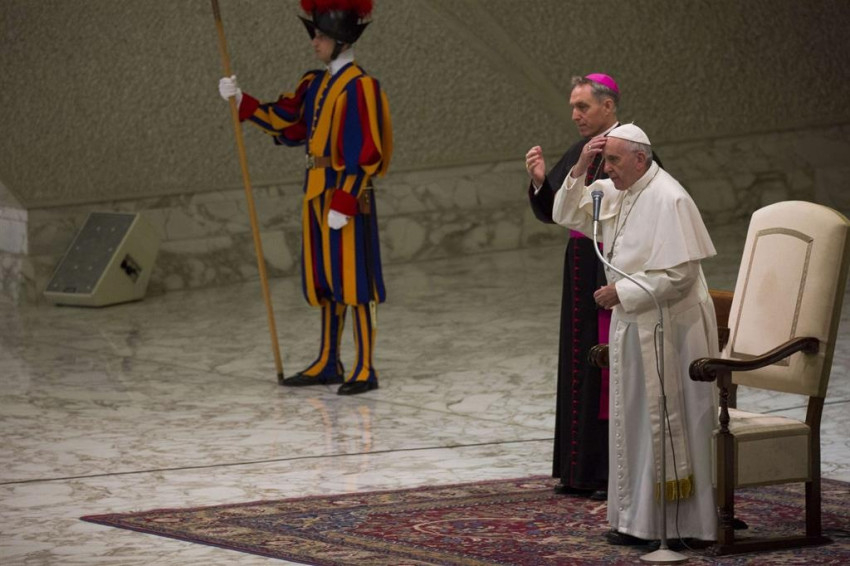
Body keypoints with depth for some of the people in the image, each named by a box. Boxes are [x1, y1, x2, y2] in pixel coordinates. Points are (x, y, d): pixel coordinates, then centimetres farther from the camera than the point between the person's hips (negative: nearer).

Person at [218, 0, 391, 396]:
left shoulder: (359, 86, -14)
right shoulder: (315, 84, 13)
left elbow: (364, 154, -18)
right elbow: (283, 120, 16)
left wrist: (343, 202, -20)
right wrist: (241, 101, 7)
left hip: (348, 196, -8)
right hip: (318, 195, 9)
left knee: (355, 281, -5)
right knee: (326, 281, 13)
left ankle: (365, 370, -2)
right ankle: (328, 364, 22)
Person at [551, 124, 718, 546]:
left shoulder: (668, 200, -19)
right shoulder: (613, 193, 7)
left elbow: (680, 274, -23)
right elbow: (567, 215, 15)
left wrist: (622, 292, -18)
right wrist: (579, 170, -1)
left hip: (668, 328, -9)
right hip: (634, 325, 9)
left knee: (667, 423, -3)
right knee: (635, 421, 12)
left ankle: (681, 522, 4)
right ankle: (639, 518, 18)